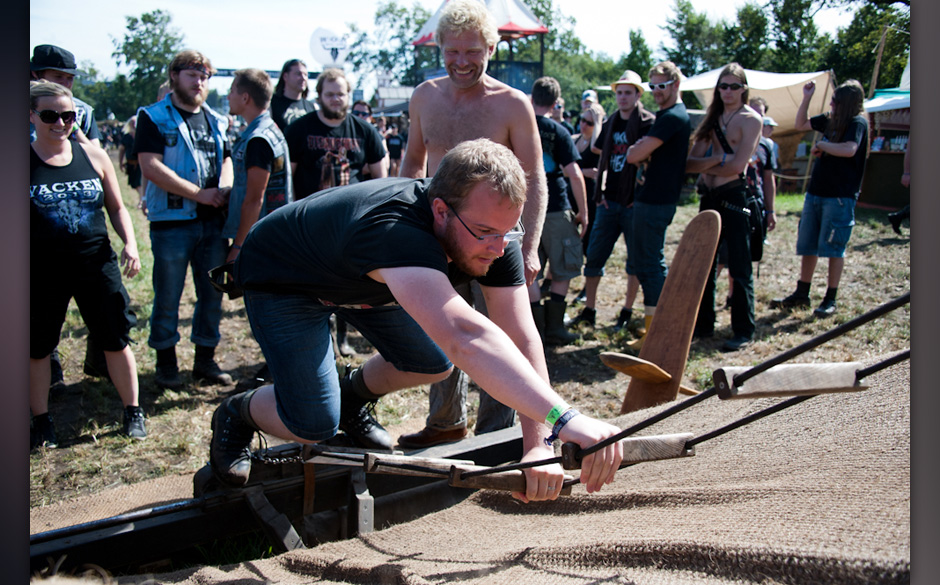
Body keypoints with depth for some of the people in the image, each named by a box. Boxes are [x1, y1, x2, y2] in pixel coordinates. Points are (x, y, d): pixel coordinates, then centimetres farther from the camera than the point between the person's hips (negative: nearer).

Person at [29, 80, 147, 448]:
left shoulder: (93, 156, 4)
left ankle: (133, 411, 21)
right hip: (41, 270, -1)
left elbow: (116, 208, 13)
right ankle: (42, 422, 26)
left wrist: (130, 244, -1)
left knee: (116, 341, 5)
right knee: (37, 348, 9)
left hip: (96, 263, 2)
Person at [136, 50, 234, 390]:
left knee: (213, 294, 9)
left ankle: (205, 359, 21)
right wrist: (200, 194, -14)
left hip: (213, 221, 5)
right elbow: (151, 167, -12)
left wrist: (225, 188, -6)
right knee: (167, 298, 2)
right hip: (171, 221, -5)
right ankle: (166, 363, 15)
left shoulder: (215, 122, 16)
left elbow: (227, 160, 19)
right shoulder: (154, 117, -2)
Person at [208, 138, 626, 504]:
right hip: (282, 281, -6)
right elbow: (464, 335, -62)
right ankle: (236, 414, 20)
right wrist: (564, 420, -70)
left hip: (364, 278, 7)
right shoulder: (393, 230, -48)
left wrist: (539, 447, -39)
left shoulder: (492, 232, -24)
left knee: (433, 365, 5)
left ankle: (353, 397, 34)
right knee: (314, 425, -13)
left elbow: (522, 341, -27)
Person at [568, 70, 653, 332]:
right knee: (593, 256, 4)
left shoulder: (647, 122, -6)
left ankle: (627, 312, 15)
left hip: (634, 203, -6)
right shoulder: (610, 125, 12)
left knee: (635, 261, 4)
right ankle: (589, 310, 12)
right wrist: (599, 193, 7)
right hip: (610, 202, 6)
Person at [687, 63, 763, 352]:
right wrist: (718, 159, -15)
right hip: (709, 197, 7)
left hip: (734, 197, -6)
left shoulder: (750, 119, -5)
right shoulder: (711, 118, 13)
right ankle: (703, 323, 21)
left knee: (740, 268, -2)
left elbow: (736, 165, -15)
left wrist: (704, 164, -3)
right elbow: (690, 162, 2)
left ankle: (744, 331, 4)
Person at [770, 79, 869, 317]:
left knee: (833, 248, -2)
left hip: (840, 196, -7)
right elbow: (801, 124, 25)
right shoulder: (830, 120, 11)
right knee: (807, 246, 11)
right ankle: (801, 295, 20)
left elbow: (849, 150, -28)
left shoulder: (857, 122, -10)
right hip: (815, 191, 7)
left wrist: (821, 146, -14)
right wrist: (807, 98, 13)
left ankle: (830, 300, 6)